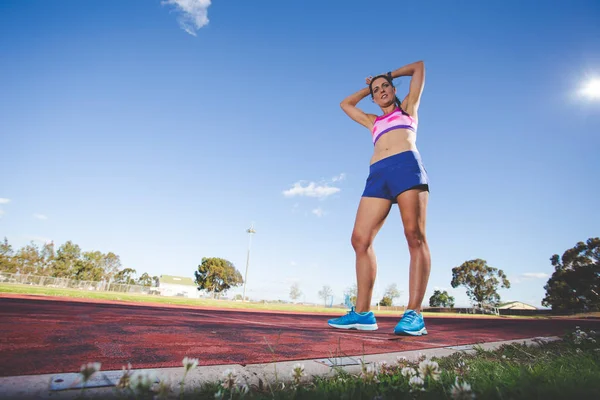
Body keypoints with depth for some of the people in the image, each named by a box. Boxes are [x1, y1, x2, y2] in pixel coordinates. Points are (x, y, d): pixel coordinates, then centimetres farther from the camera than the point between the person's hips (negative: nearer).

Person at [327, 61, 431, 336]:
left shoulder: (408, 107, 27)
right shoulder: (373, 122, 34)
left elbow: (419, 67, 34)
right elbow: (346, 104, 47)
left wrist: (389, 75, 43)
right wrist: (369, 87, 49)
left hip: (406, 165, -3)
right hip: (378, 175, 4)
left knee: (414, 235, -16)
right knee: (360, 239, -10)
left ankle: (414, 313, -19)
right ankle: (362, 313, -9)